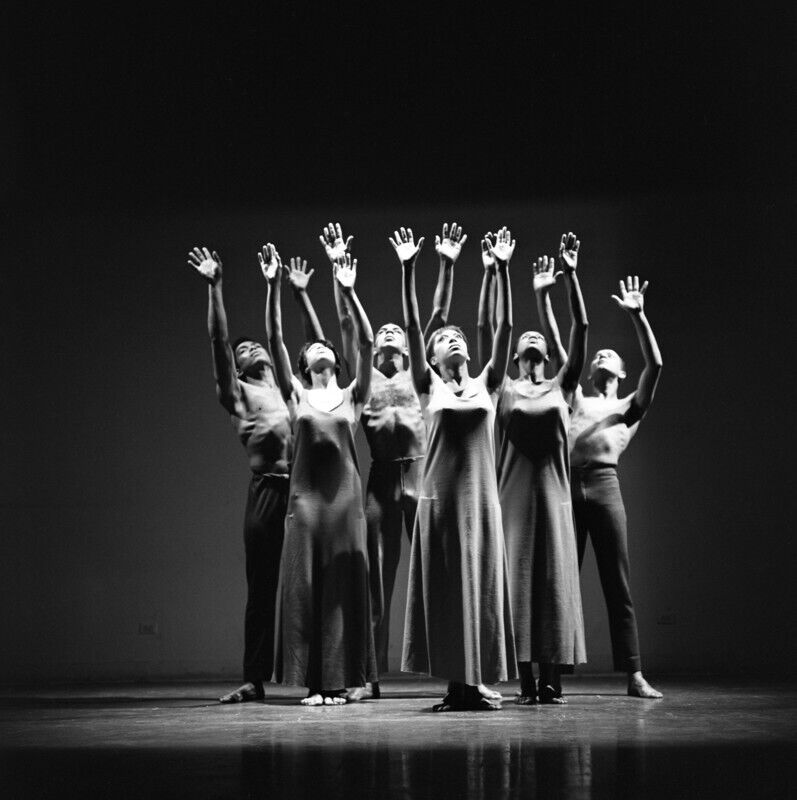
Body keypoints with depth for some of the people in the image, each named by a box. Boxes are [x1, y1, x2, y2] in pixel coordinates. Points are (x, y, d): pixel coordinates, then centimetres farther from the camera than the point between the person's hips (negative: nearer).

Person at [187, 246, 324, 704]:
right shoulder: (239, 393, 9)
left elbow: (319, 346, 22)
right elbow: (219, 341, 1)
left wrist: (301, 292, 24)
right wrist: (215, 287, -5)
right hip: (267, 491, -3)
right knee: (262, 585, 0)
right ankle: (254, 680, 5)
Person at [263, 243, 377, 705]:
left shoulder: (353, 396, 8)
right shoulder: (297, 396, 9)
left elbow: (368, 343, -3)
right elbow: (275, 341, 1)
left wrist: (349, 292, -11)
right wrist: (274, 286, -8)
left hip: (345, 495, 0)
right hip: (305, 496, 1)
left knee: (345, 588, 1)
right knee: (305, 587, 0)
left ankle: (341, 680, 7)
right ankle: (314, 682, 6)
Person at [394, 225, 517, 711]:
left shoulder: (486, 385, 10)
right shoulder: (430, 387, 6)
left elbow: (505, 328, 2)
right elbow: (412, 329, -3)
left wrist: (504, 271, -5)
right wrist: (408, 272, -11)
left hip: (481, 497, 1)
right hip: (439, 495, -1)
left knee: (482, 586, 3)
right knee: (444, 588, 1)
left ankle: (480, 680, 9)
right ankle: (455, 682, 6)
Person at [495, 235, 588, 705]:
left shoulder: (562, 387, 10)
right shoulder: (505, 389, 13)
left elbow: (581, 329, 3)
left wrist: (571, 276, -4)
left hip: (553, 490, 1)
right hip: (516, 491, -1)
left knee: (554, 578, -1)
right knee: (520, 579, -2)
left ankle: (553, 679, 2)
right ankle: (527, 680, 0)